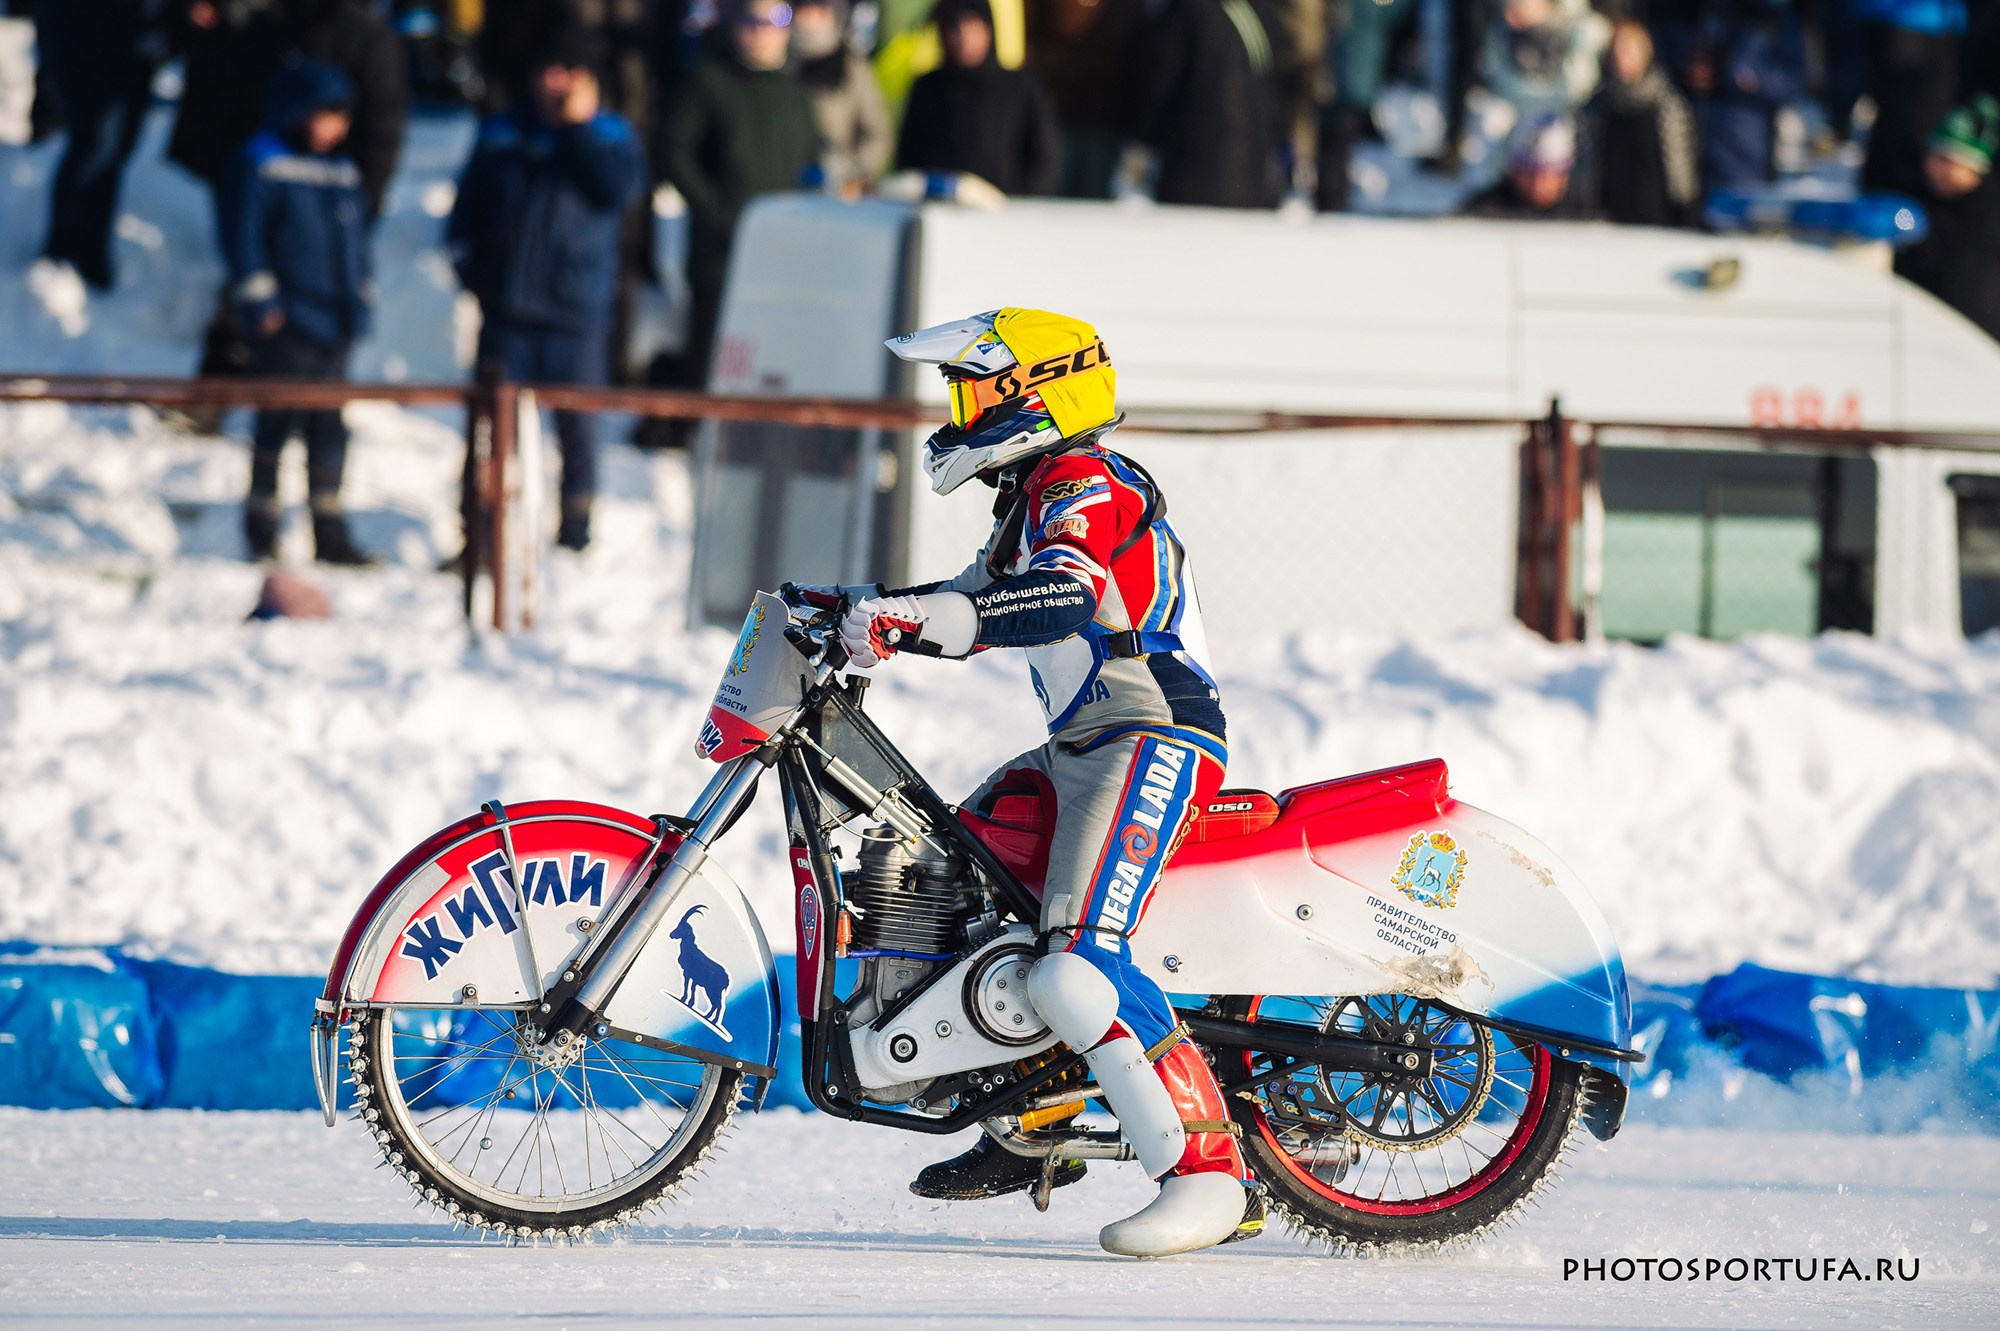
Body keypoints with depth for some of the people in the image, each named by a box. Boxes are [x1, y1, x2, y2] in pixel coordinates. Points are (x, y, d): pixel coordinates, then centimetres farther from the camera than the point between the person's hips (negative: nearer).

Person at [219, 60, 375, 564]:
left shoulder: (344, 172, 15)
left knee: (329, 430, 9)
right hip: (285, 324, -7)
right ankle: (261, 535, 3)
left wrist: (358, 304, 18)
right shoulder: (260, 167, -7)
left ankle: (331, 535, 14)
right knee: (277, 424, -4)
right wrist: (260, 302, -14)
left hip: (335, 326, 7)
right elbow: (242, 237, -10)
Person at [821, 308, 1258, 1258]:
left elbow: (1061, 600, -32)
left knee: (1079, 971, -27)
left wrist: (903, 616, -40)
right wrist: (864, 608, 20)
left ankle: (1210, 1177, -32)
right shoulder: (1036, 498, 22)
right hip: (1083, 746, 11)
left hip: (1146, 742, -11)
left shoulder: (1082, 485, -12)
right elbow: (976, 602, 34)